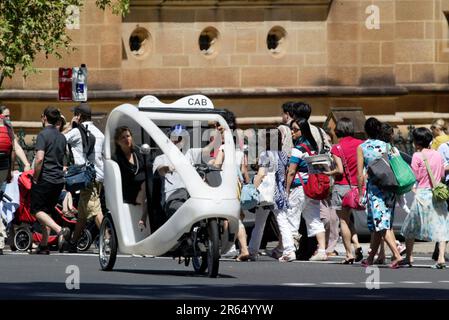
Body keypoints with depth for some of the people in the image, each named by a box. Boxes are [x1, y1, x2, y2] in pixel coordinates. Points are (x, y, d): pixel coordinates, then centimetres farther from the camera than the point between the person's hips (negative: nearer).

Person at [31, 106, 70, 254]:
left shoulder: (43, 135, -12)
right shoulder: (61, 137, 13)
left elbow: (39, 159, -21)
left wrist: (35, 178, -11)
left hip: (45, 179, -7)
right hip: (59, 180, 7)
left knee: (37, 210, -1)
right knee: (46, 211, 14)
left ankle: (60, 230, -22)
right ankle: (44, 245, 12)